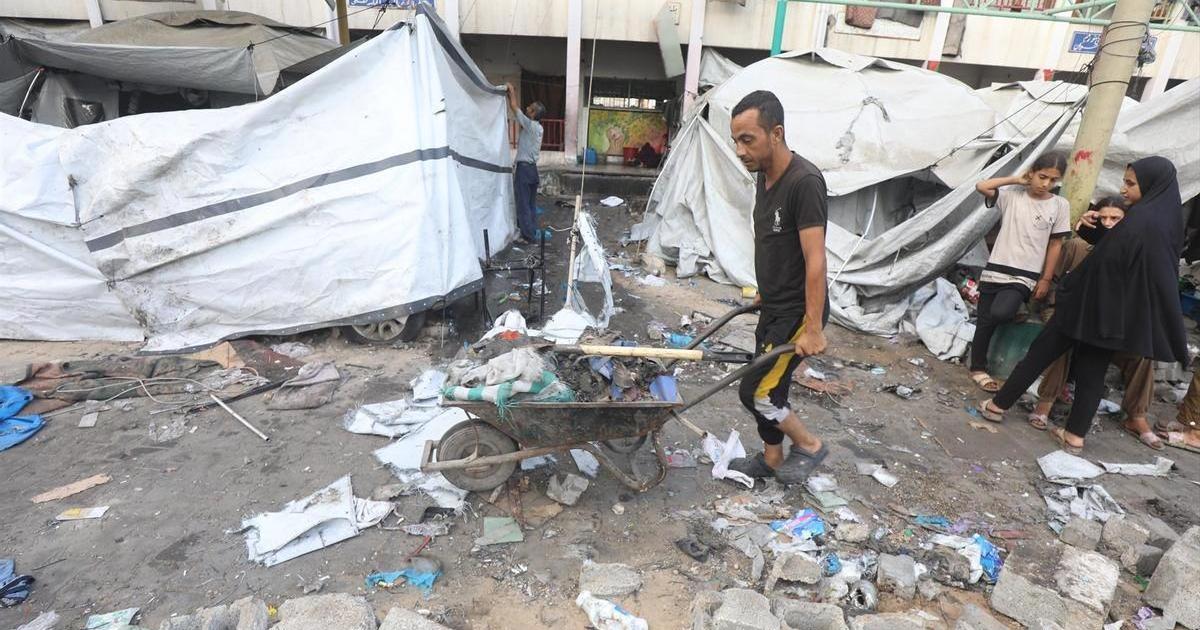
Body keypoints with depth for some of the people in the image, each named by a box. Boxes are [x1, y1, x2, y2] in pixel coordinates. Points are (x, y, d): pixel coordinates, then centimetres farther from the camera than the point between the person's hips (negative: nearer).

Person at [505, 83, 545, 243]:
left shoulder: (530, 125, -15)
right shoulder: (538, 127, 10)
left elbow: (515, 108, -11)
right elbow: (518, 111, 22)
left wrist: (512, 91, 4)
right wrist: (512, 95, 21)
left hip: (524, 168, -9)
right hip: (532, 168, 9)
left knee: (523, 204, -3)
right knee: (531, 204, 14)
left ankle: (529, 235, -1)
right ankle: (534, 232, 18)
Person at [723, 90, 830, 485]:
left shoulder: (804, 182, -24)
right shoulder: (764, 175, 4)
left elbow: (815, 260, -25)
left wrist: (813, 328, -25)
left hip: (797, 313, -9)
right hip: (773, 307, 9)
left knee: (756, 392, -4)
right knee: (768, 388, 17)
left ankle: (810, 446, 19)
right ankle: (771, 459, 35)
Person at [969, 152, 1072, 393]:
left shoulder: (1060, 205, 2)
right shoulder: (1012, 195, 1)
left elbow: (1055, 244, 4)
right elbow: (981, 186, -12)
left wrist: (1046, 279, 2)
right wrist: (1017, 180, -4)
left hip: (1025, 276, -1)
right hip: (996, 269, 1)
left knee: (1001, 314, -27)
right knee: (985, 322, 6)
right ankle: (978, 368, 22)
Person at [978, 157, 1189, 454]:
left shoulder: (1138, 220, -19)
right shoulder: (1166, 221, 9)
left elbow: (1105, 263, -22)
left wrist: (1067, 288, -14)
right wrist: (1091, 226, -3)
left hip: (1091, 303, -7)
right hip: (1118, 313, 7)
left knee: (1041, 353, 6)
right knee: (1093, 372, 11)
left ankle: (999, 404, 16)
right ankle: (1075, 435, 14)